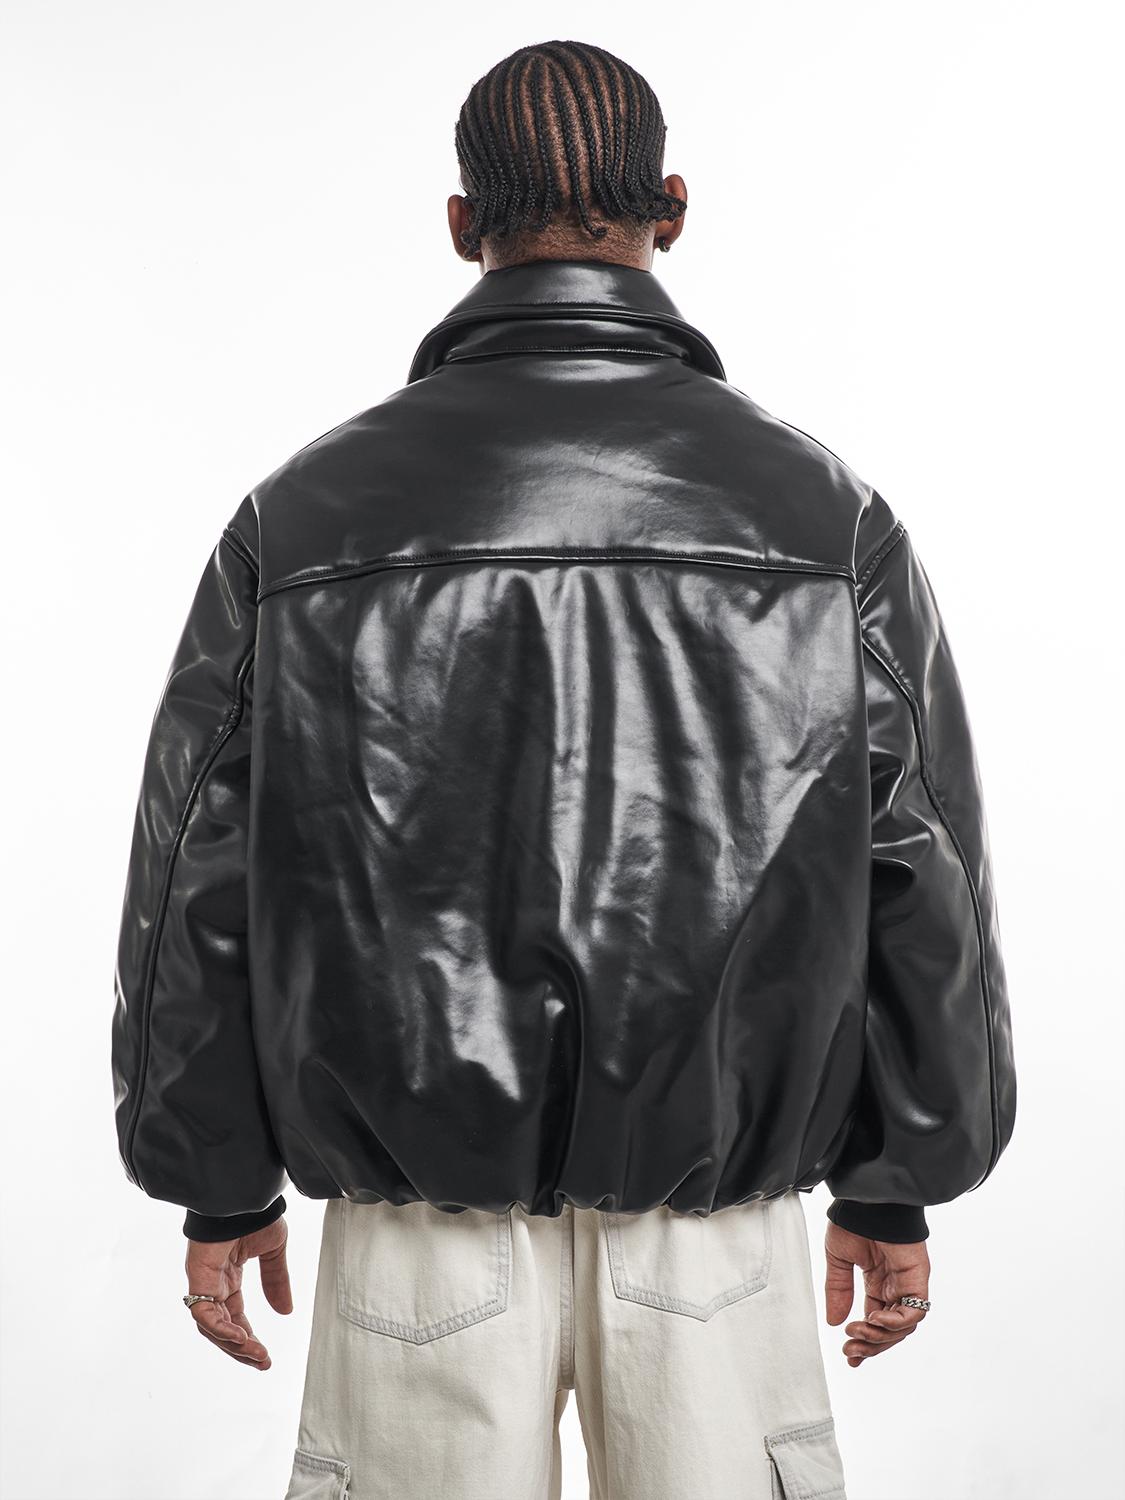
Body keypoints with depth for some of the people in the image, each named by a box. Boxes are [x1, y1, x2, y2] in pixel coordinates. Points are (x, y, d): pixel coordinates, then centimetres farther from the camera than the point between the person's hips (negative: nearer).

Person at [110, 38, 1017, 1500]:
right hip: (715, 1237, 1)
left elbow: (198, 881, -2)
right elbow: (928, 894, -2)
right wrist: (898, 1187, 10)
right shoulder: (825, 512, -6)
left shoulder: (301, 516, -7)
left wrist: (220, 1185, 11)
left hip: (422, 1235, 0)